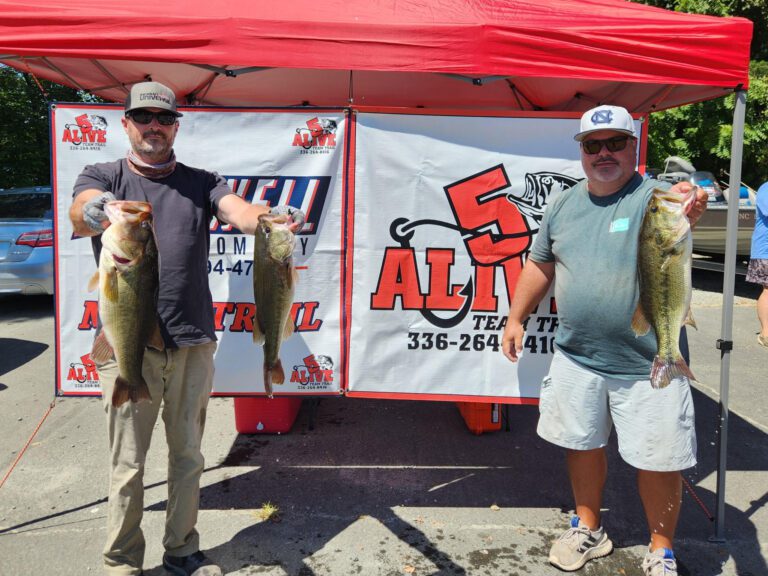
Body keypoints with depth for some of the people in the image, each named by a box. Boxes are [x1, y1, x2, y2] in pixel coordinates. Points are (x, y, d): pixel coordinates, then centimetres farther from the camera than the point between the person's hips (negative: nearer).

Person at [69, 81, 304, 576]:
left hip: (193, 342, 2)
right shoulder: (104, 177, 5)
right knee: (128, 461, 7)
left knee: (188, 454, 14)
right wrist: (92, 212, -42)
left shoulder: (202, 182, 10)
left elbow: (239, 211, -10)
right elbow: (79, 215, -17)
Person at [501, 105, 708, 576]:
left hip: (647, 363, -4)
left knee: (658, 460, 6)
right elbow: (540, 265, 15)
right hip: (576, 357, 4)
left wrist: (684, 218, -53)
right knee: (583, 445, 16)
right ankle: (589, 531, 38)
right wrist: (516, 318, 12)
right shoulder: (564, 205, 7)